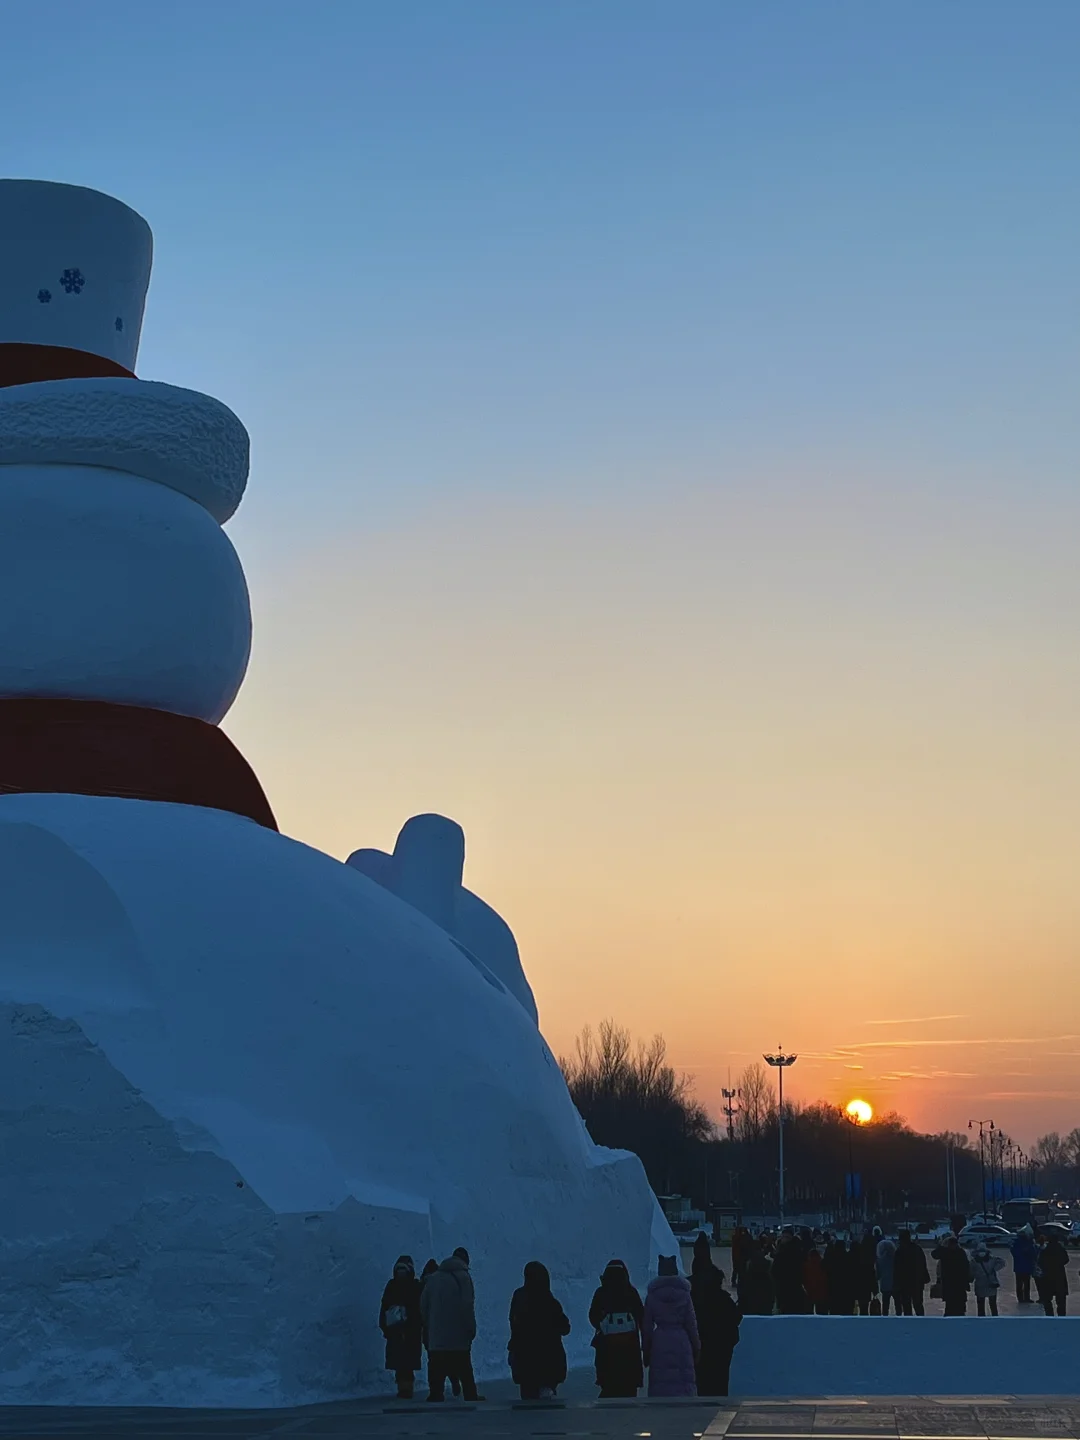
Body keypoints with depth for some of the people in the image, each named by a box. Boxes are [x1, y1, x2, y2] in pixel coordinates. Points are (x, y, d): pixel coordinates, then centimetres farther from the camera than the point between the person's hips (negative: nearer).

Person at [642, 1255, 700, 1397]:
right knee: (684, 1381, 3)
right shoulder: (684, 1294, 1)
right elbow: (691, 1323, 3)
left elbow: (646, 1326, 4)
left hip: (659, 1344, 0)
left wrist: (645, 1351, 11)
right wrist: (696, 1348, 11)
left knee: (659, 1384, 2)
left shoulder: (652, 1295, 2)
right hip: (681, 1342, 0)